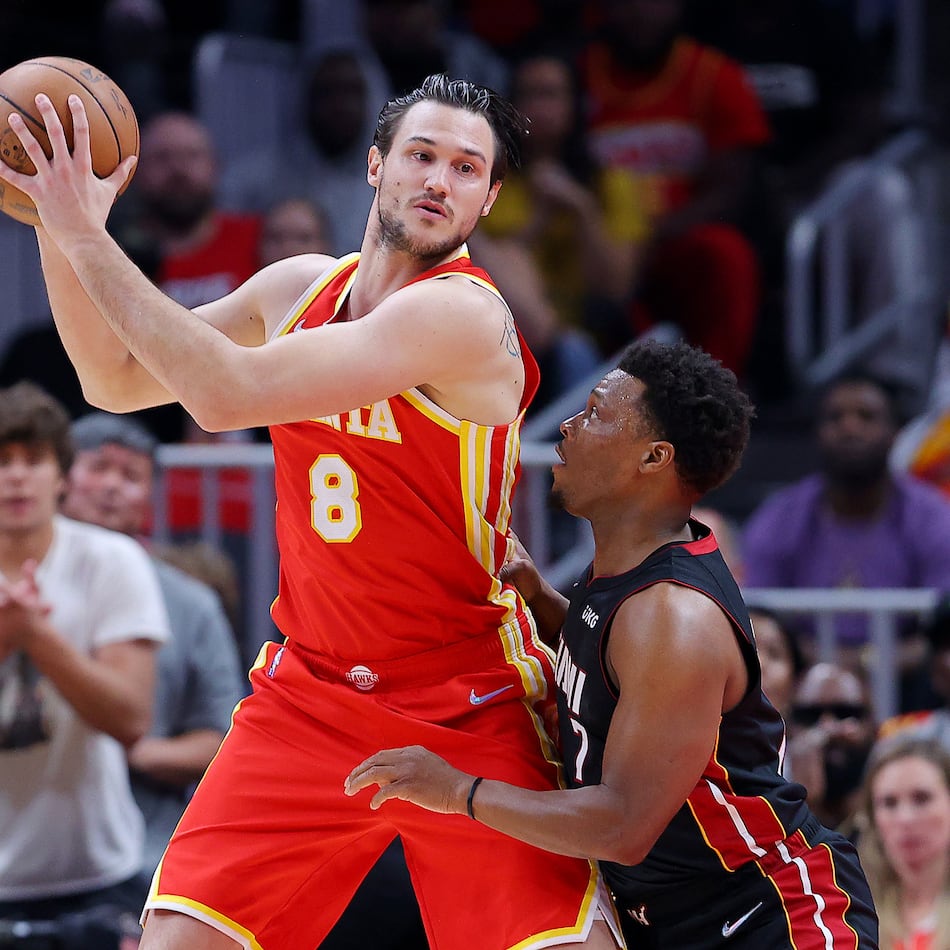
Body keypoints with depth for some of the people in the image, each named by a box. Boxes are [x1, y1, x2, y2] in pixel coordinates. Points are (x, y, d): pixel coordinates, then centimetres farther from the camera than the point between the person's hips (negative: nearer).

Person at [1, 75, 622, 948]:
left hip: (468, 718, -5)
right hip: (308, 696, 5)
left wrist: (87, 237, -22)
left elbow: (225, 393, -26)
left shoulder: (462, 313, -20)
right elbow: (118, 379, 15)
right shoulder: (298, 289, 4)